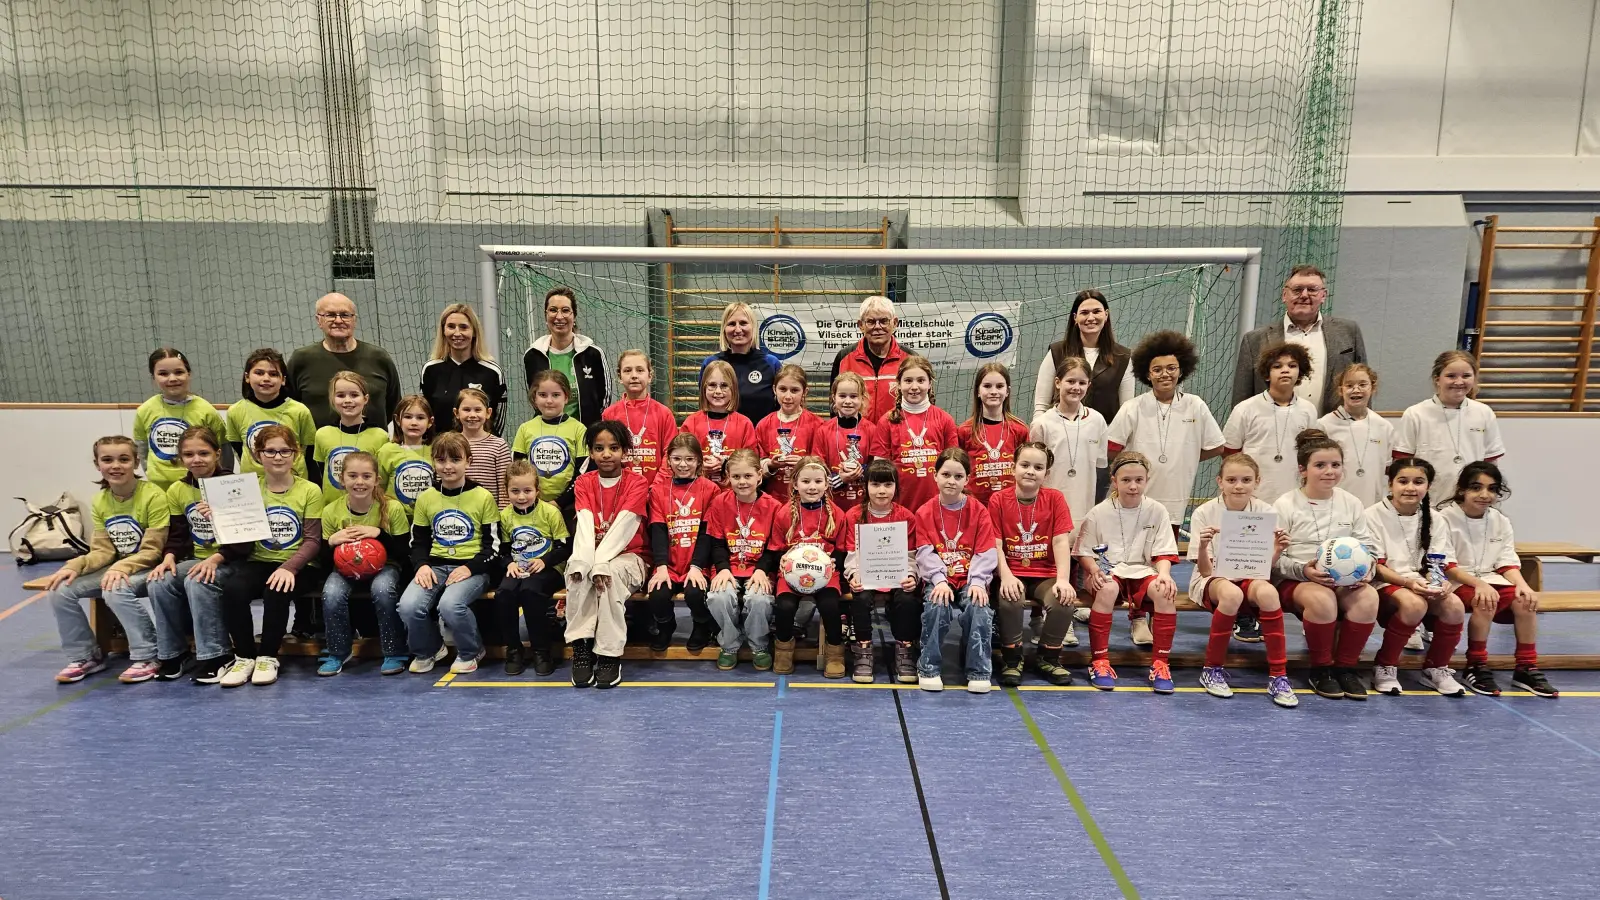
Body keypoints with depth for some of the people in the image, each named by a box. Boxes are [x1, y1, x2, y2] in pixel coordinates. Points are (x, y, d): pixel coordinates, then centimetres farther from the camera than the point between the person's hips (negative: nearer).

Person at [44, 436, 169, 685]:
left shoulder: (154, 496, -16)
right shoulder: (99, 502, 4)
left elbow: (152, 551, -17)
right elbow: (103, 552, 1)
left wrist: (122, 567, -31)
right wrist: (74, 565, -17)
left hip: (148, 569, -7)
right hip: (116, 568, 7)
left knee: (115, 591, -34)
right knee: (60, 589, -11)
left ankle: (148, 658, -18)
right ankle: (85, 656, 6)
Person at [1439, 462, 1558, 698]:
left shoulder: (1501, 522, 8)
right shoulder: (1445, 518, -9)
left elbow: (1508, 563, 5)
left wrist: (1522, 584, -16)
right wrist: (1478, 584, -27)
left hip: (1489, 580, 6)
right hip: (1456, 581, -5)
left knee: (1525, 601, -22)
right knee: (1485, 603, -34)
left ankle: (1526, 668, -7)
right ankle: (1475, 668, -18)